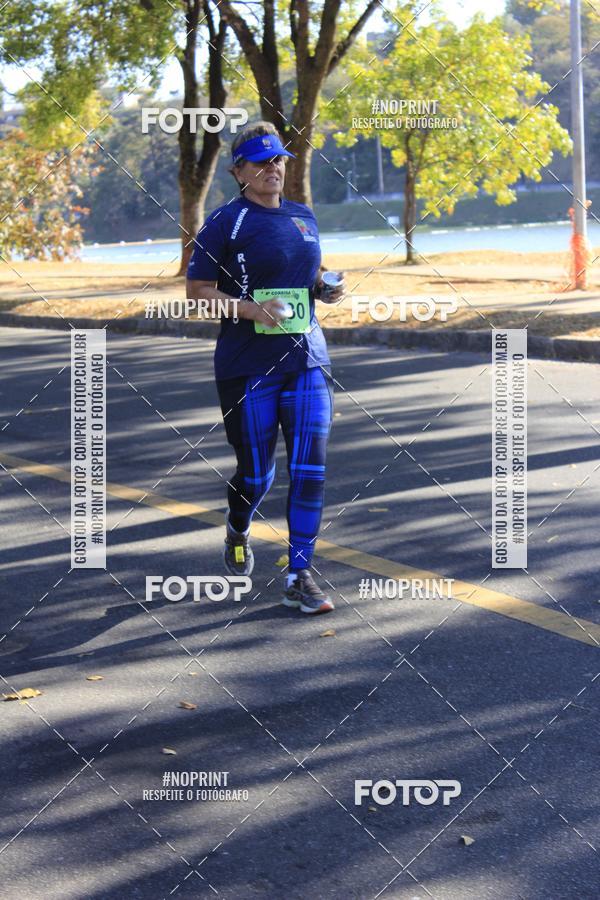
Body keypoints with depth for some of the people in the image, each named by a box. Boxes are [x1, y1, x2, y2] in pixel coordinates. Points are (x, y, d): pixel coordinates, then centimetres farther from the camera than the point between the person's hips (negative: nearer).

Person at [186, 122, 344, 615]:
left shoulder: (304, 217, 13)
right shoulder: (225, 222, -4)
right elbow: (197, 292, -6)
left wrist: (329, 288, 4)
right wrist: (251, 309, -20)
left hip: (307, 359, 4)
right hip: (247, 366, -4)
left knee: (310, 468, -5)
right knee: (256, 472, 4)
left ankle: (299, 576, 2)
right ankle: (238, 530, 39)